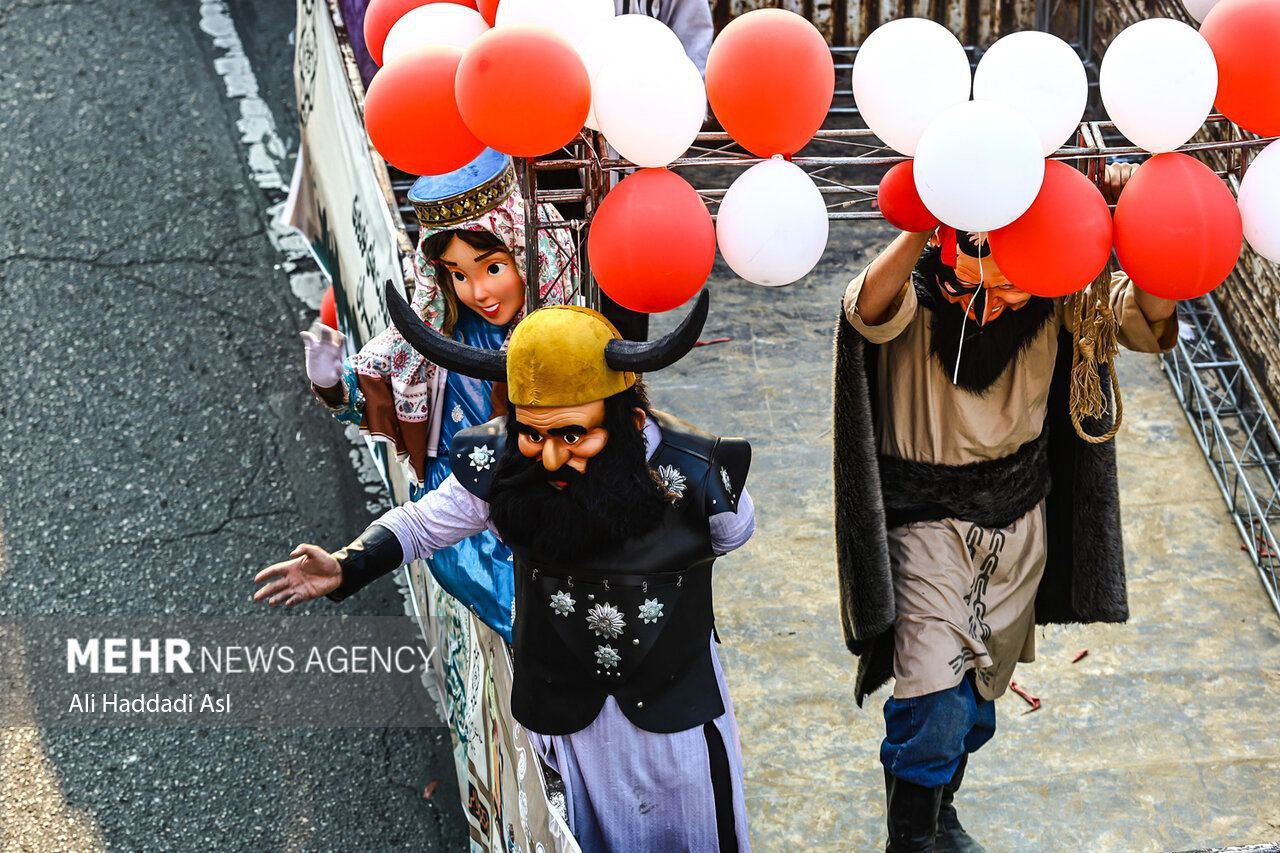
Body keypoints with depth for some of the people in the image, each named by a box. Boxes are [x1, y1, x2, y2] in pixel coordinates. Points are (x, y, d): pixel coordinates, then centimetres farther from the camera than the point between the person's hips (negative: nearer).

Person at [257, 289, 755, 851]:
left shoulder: (693, 473, -26)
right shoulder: (500, 465, -22)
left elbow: (732, 534, -4)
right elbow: (420, 523, -7)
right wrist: (347, 567, -20)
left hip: (674, 700, -1)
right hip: (561, 708, 1)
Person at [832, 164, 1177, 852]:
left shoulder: (1057, 293, -11)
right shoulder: (918, 292, -21)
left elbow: (1151, 317, -23)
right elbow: (867, 310, -44)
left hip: (1019, 523, 4)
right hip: (928, 521, -4)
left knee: (979, 694, 19)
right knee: (935, 702, -12)